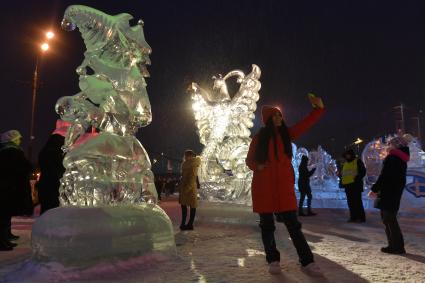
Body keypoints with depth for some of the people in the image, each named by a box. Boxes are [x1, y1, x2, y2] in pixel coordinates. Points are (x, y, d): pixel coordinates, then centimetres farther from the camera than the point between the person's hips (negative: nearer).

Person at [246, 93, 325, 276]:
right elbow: (249, 159, 10)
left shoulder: (286, 133, 10)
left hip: (284, 185, 1)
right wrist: (257, 166, -11)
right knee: (267, 225, 6)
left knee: (293, 224, -2)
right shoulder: (259, 137, 5)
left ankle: (307, 262, 3)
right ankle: (273, 261, 17)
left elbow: (305, 124, 0)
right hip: (263, 186, -1)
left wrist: (319, 108, -11)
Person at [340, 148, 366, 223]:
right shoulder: (345, 163, 20)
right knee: (350, 202, 8)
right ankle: (353, 217, 14)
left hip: (355, 184, -7)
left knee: (357, 201, -8)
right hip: (347, 185, 7)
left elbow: (363, 171, -7)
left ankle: (361, 217, -2)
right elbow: (342, 174, 25)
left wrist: (358, 178, -19)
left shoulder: (358, 161, 0)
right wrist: (342, 181, 13)